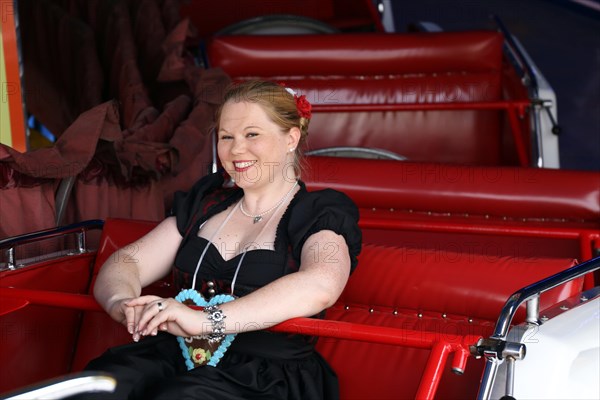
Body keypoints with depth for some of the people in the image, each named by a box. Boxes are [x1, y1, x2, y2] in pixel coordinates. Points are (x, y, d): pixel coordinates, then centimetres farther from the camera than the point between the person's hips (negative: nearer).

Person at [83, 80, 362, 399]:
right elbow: (123, 266, 15)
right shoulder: (205, 203, 21)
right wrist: (123, 303, -12)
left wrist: (207, 319, -29)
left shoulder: (320, 214, 3)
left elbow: (320, 285, -20)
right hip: (177, 356, 4)